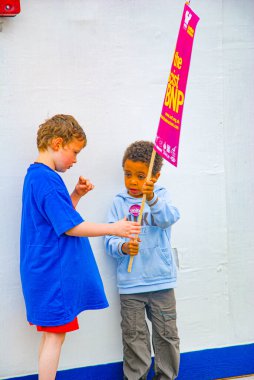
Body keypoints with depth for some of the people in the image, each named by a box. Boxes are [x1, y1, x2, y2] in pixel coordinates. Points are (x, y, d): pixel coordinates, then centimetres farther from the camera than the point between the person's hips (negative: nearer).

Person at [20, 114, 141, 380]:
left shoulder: (36, 175, 14)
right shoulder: (46, 179, -18)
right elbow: (70, 227, -19)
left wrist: (76, 195, 9)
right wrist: (114, 228, -13)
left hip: (48, 272, 10)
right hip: (53, 274, -10)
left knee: (51, 334, 14)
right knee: (54, 334, -2)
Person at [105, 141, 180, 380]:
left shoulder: (160, 197, 0)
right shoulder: (119, 203, 1)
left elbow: (170, 217, -23)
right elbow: (109, 241, -3)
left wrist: (152, 198, -40)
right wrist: (123, 247, -25)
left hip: (161, 280, 0)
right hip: (130, 284, 0)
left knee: (167, 334, 10)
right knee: (134, 337, 9)